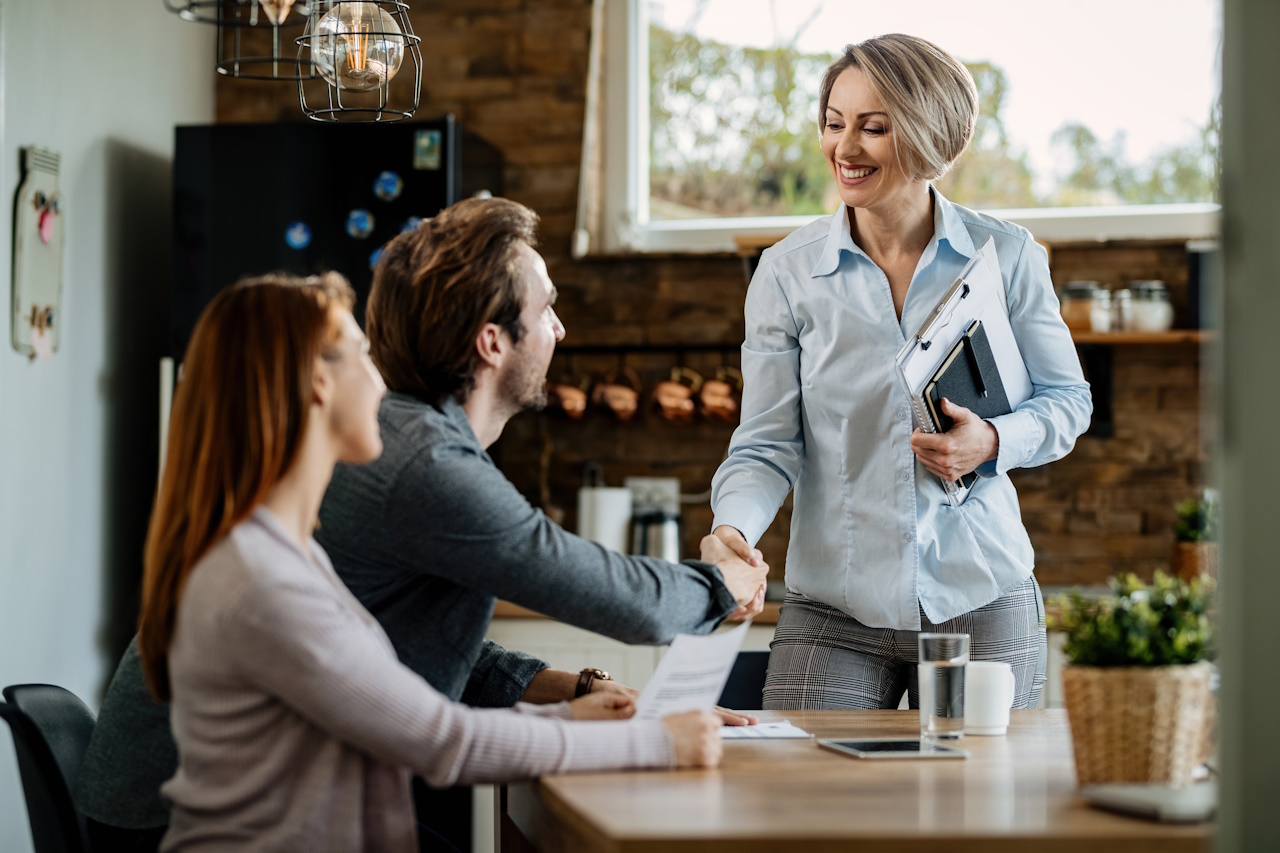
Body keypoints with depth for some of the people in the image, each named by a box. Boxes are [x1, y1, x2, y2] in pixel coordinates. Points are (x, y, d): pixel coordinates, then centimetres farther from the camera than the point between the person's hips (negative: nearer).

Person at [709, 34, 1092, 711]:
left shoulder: (1006, 256, 0)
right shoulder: (786, 272, -1)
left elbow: (1068, 399, 9)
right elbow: (768, 444, -1)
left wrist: (993, 443, -12)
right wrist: (733, 529, -21)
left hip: (981, 605, 1)